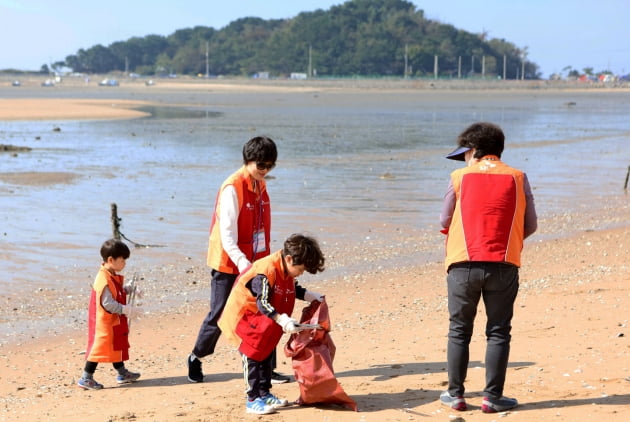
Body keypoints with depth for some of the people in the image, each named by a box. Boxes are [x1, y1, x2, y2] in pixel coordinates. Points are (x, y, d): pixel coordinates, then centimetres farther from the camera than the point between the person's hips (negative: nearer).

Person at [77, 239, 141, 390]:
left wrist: (128, 289, 7)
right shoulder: (104, 280, -26)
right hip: (104, 322, -10)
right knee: (100, 347, -4)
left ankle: (122, 373, 36)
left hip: (115, 321, 10)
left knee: (117, 346, 21)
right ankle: (86, 378, 3)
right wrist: (124, 309, -24)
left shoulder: (113, 277, 7)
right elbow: (108, 303, -28)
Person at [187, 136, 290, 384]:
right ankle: (196, 359, 24)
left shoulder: (260, 185, 7)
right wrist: (242, 264, -31)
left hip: (254, 262, 7)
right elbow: (227, 234, -22)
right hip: (229, 263, -7)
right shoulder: (232, 188, -18)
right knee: (219, 315, 3)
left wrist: (265, 258, 11)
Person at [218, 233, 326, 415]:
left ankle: (264, 394, 21)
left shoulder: (286, 271, -3)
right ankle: (253, 400, -6)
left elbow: (293, 289, 16)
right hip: (243, 316, -9)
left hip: (264, 319, 9)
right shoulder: (266, 272, -32)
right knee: (252, 356, -9)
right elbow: (263, 304, -35)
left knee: (266, 354, 12)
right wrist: (283, 320, -43)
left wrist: (311, 296, 3)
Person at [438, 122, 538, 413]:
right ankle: (492, 397, 6)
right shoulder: (517, 178, 5)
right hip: (503, 265, 0)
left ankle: (455, 394, 13)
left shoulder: (460, 177, 3)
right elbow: (530, 226, 8)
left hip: (463, 264, 0)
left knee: (459, 331, 11)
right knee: (498, 332, 7)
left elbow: (444, 221, 9)